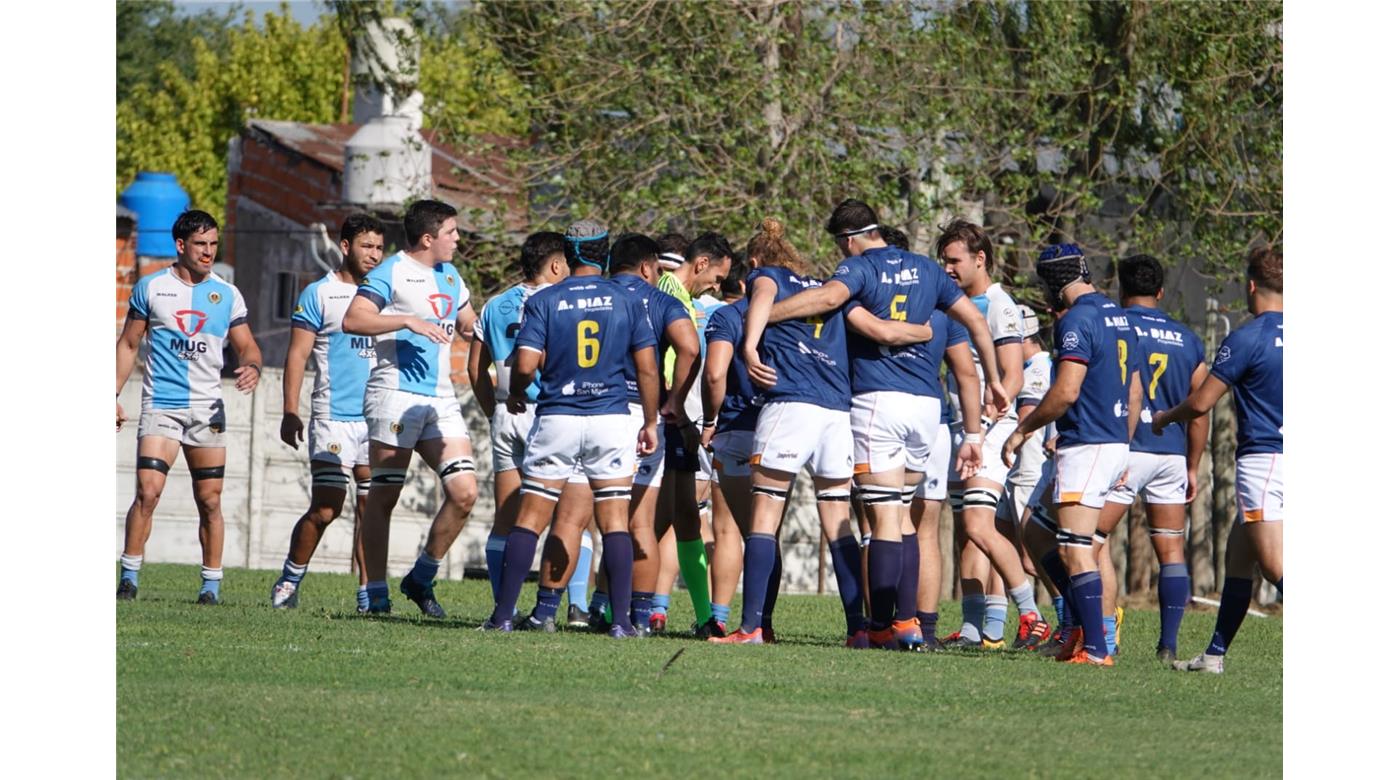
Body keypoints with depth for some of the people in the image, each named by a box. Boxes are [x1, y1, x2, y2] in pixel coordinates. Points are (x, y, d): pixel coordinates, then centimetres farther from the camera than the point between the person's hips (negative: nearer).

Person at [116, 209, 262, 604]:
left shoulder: (227, 295, 8)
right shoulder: (151, 288, 4)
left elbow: (247, 346, 11)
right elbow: (128, 344, 11)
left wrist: (252, 367, -13)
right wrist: (113, 395, 7)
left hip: (207, 408, 2)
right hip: (160, 405, -2)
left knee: (209, 500, 1)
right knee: (147, 492, -13)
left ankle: (211, 584, 8)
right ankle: (129, 576, -4)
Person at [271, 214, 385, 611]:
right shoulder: (319, 294, 1)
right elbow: (297, 355, -1)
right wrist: (290, 412, -8)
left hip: (378, 419, 5)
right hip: (334, 418, -5)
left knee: (371, 508, 1)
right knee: (325, 509, -8)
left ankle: (368, 591, 4)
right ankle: (289, 583, 7)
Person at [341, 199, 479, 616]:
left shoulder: (450, 276, 19)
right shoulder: (392, 272, -5)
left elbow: (471, 327, 35)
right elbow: (353, 320, -18)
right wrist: (408, 321, -23)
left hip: (441, 400, 7)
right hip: (396, 395, -7)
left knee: (464, 492, -4)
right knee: (383, 496, -3)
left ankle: (421, 579, 9)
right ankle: (377, 593, 3)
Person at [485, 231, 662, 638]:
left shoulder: (544, 301, -2)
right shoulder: (627, 301, 2)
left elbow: (525, 364, -8)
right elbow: (647, 368, 2)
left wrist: (515, 394, 13)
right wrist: (650, 422, 12)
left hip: (556, 418, -1)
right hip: (612, 420, 1)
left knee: (530, 519, 4)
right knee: (615, 520, 3)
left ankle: (504, 615, 1)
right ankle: (621, 620, -3)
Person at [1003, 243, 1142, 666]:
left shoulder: (1077, 319, -13)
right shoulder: (1117, 316, 16)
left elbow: (1066, 391, -21)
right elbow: (1134, 393, 21)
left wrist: (1022, 430, -9)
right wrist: (1122, 449, 28)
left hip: (1086, 446, -10)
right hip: (1116, 443, 10)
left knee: (1075, 549, -10)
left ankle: (1095, 648, -14)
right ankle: (1086, 625, 13)